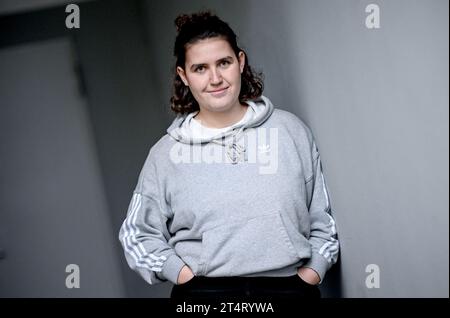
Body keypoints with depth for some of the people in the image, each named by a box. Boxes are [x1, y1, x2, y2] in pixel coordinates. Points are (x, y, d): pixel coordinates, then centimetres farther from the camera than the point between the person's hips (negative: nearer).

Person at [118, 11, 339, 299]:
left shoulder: (290, 129, 7)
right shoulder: (166, 153, 5)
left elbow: (321, 217, 10)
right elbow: (137, 233, 8)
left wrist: (311, 273, 1)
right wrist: (185, 275, -2)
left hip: (288, 286, 1)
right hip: (204, 290, -1)